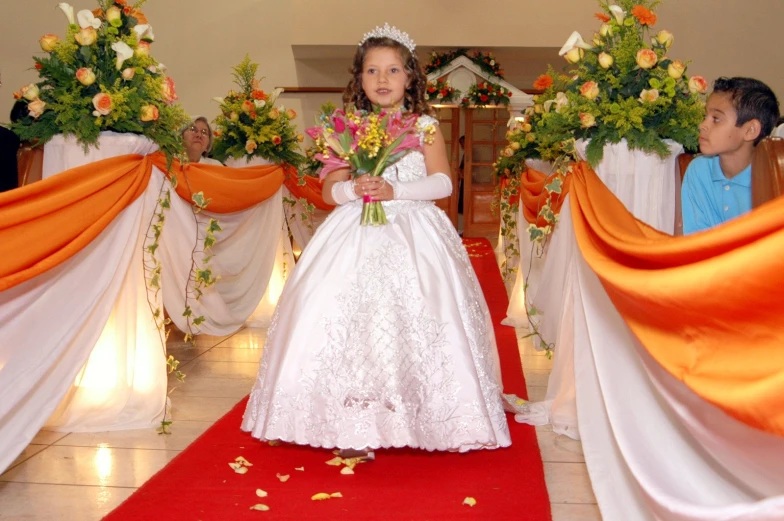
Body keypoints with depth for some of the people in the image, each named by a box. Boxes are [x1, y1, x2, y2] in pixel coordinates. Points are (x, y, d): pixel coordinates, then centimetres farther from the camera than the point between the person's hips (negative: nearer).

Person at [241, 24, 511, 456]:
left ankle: (418, 419, 5)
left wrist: (395, 189, -15)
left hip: (413, 233, -1)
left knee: (416, 321, -8)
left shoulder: (424, 126, 6)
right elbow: (329, 189, 8)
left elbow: (443, 182, -3)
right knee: (346, 319, -7)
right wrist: (352, 190, -14)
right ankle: (354, 428, 0)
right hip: (356, 235, 2)